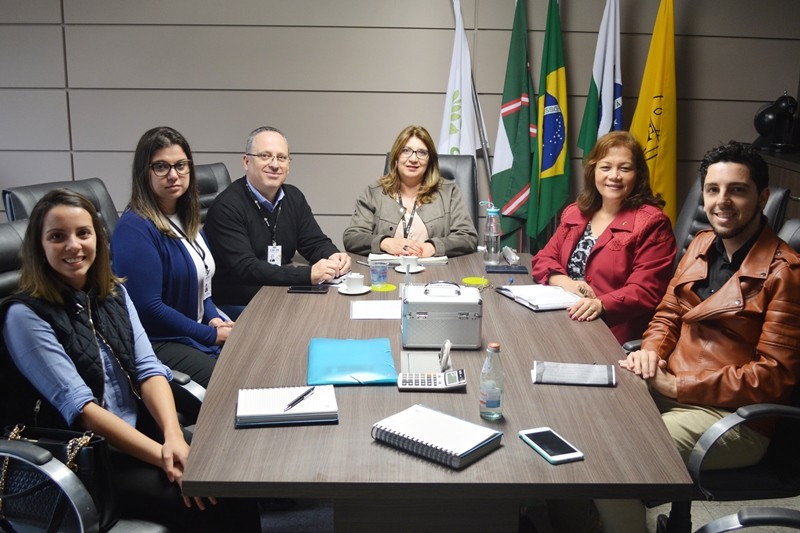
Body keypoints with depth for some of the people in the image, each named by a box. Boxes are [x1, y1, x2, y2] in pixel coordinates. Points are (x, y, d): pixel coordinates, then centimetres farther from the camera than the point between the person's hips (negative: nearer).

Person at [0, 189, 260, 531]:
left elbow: (149, 369, -1)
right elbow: (78, 406, -17)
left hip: (141, 433, 6)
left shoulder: (114, 293, 8)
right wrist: (163, 457, -23)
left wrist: (173, 437, -19)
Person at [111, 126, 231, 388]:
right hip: (158, 343, -9)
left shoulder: (186, 219, 10)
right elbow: (148, 308, -21)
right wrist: (211, 335, -15)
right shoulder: (135, 229, -18)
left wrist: (213, 317, 0)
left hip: (199, 330, 9)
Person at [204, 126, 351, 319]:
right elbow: (246, 268, -24)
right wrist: (308, 274, -34)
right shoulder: (226, 207, -14)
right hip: (237, 307, -7)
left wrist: (334, 258, -16)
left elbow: (316, 243, 10)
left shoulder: (293, 197, 10)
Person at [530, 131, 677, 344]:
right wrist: (565, 282, -8)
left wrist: (601, 305, -29)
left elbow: (645, 292, -11)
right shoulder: (575, 213, 15)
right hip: (561, 322, 6)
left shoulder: (652, 223, -4)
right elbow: (543, 259, 15)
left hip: (613, 334, -5)